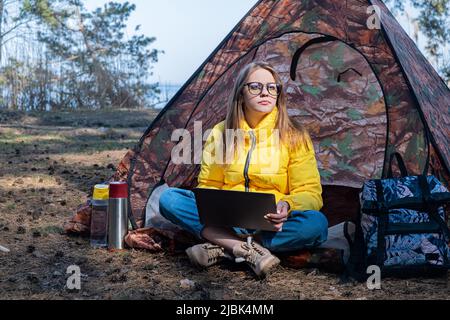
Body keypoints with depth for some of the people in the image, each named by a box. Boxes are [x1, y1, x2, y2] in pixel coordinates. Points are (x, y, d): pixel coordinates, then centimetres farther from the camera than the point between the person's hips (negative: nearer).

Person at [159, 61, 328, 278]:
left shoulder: (293, 137, -2)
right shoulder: (220, 133, 4)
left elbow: (310, 193, -3)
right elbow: (208, 185, 8)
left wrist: (287, 206, -27)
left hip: (273, 225, -1)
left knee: (317, 223, -32)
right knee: (169, 198, -20)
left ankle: (221, 247, -28)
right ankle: (249, 250, -34)